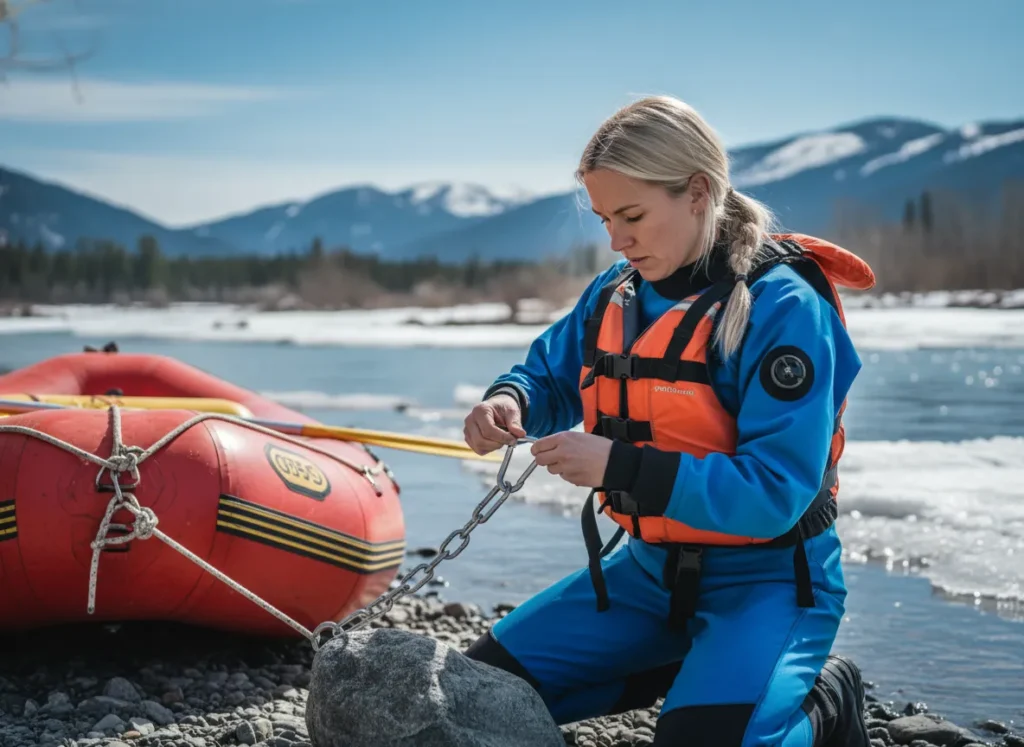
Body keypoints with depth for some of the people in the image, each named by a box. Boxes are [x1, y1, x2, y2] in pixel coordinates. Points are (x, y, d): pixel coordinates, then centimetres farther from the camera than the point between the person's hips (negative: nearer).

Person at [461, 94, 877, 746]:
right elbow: (550, 375, 14)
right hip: (651, 568, 7)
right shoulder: (617, 294, 1)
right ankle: (687, 668, 14)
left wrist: (620, 467, -31)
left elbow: (774, 494, -27)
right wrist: (511, 402, -11)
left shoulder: (782, 307, -21)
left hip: (765, 578, -7)